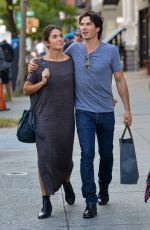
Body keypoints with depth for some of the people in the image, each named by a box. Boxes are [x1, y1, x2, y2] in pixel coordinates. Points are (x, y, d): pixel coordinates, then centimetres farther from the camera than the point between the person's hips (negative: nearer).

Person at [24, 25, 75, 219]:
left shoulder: (72, 61, 3)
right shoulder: (40, 64, -2)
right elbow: (26, 89, 4)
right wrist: (42, 82, -13)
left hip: (66, 117, 2)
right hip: (45, 117, -1)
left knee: (65, 157, 7)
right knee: (45, 157, -3)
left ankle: (66, 182, 42)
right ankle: (46, 203, 8)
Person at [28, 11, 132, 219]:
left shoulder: (110, 50, -5)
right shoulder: (74, 49, -1)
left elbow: (120, 80, 1)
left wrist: (127, 109, 0)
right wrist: (35, 64, -1)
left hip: (106, 112, 0)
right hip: (84, 112, 0)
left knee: (106, 154, 13)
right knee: (87, 154, -9)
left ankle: (103, 190, 35)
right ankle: (91, 202, -7)